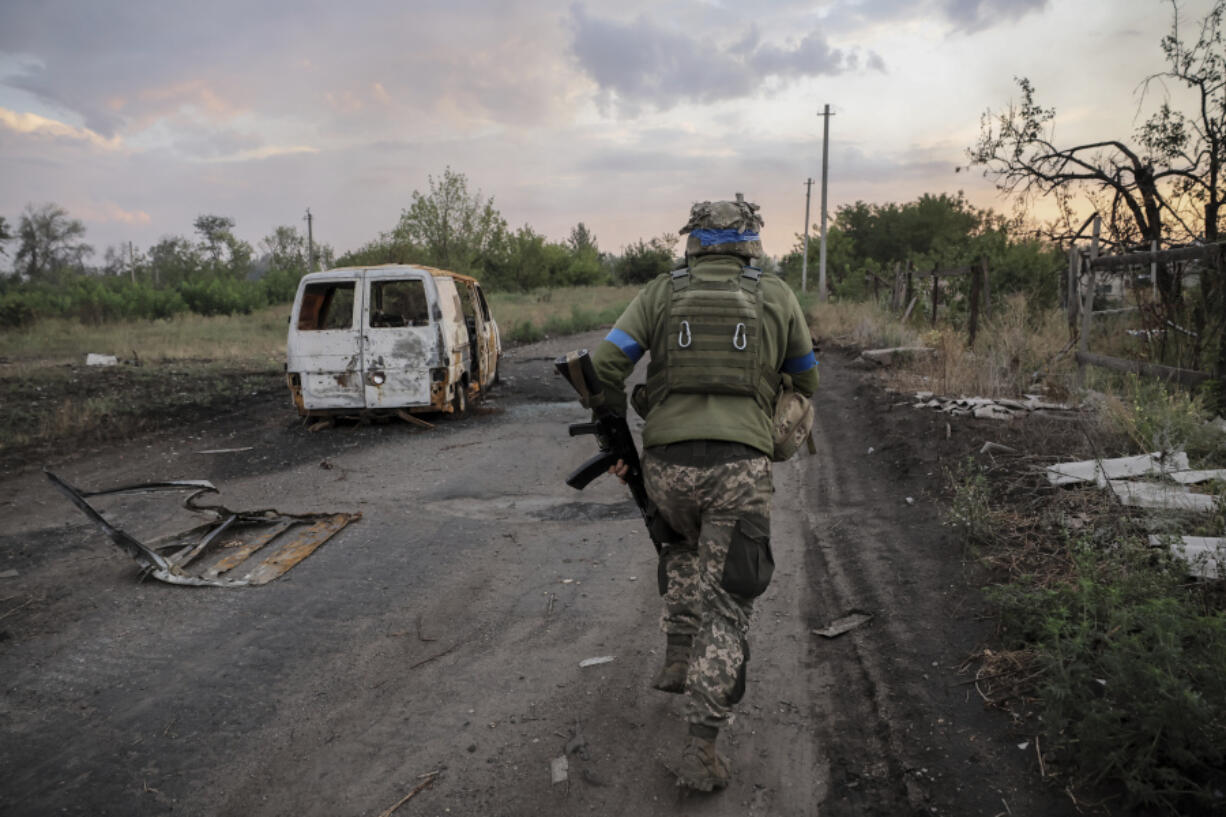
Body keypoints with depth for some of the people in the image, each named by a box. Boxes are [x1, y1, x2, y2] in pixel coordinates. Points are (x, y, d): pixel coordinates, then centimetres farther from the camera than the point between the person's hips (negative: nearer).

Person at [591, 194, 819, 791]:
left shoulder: (661, 293, 9)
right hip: (740, 468, -1)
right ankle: (701, 749, 4)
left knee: (684, 550, 33)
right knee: (725, 604, 5)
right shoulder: (776, 296, 10)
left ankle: (678, 659, 34)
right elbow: (806, 382, 20)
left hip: (667, 465, 2)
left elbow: (604, 365, 0)